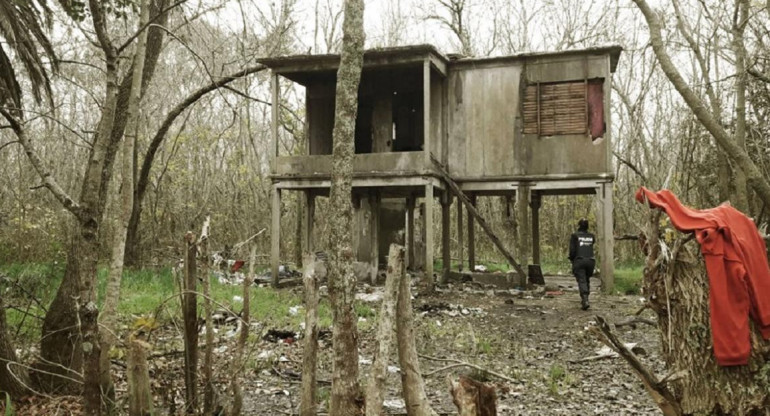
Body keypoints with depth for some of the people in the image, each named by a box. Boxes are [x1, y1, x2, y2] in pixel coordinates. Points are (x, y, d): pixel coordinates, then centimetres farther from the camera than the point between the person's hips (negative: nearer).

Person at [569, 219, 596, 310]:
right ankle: (584, 299, 26)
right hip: (590, 260, 4)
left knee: (582, 281, -7)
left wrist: (571, 259, 10)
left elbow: (572, 250, -5)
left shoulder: (575, 236, -1)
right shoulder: (591, 236, 11)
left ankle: (585, 301, -23)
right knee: (587, 280, 19)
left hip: (579, 261, -4)